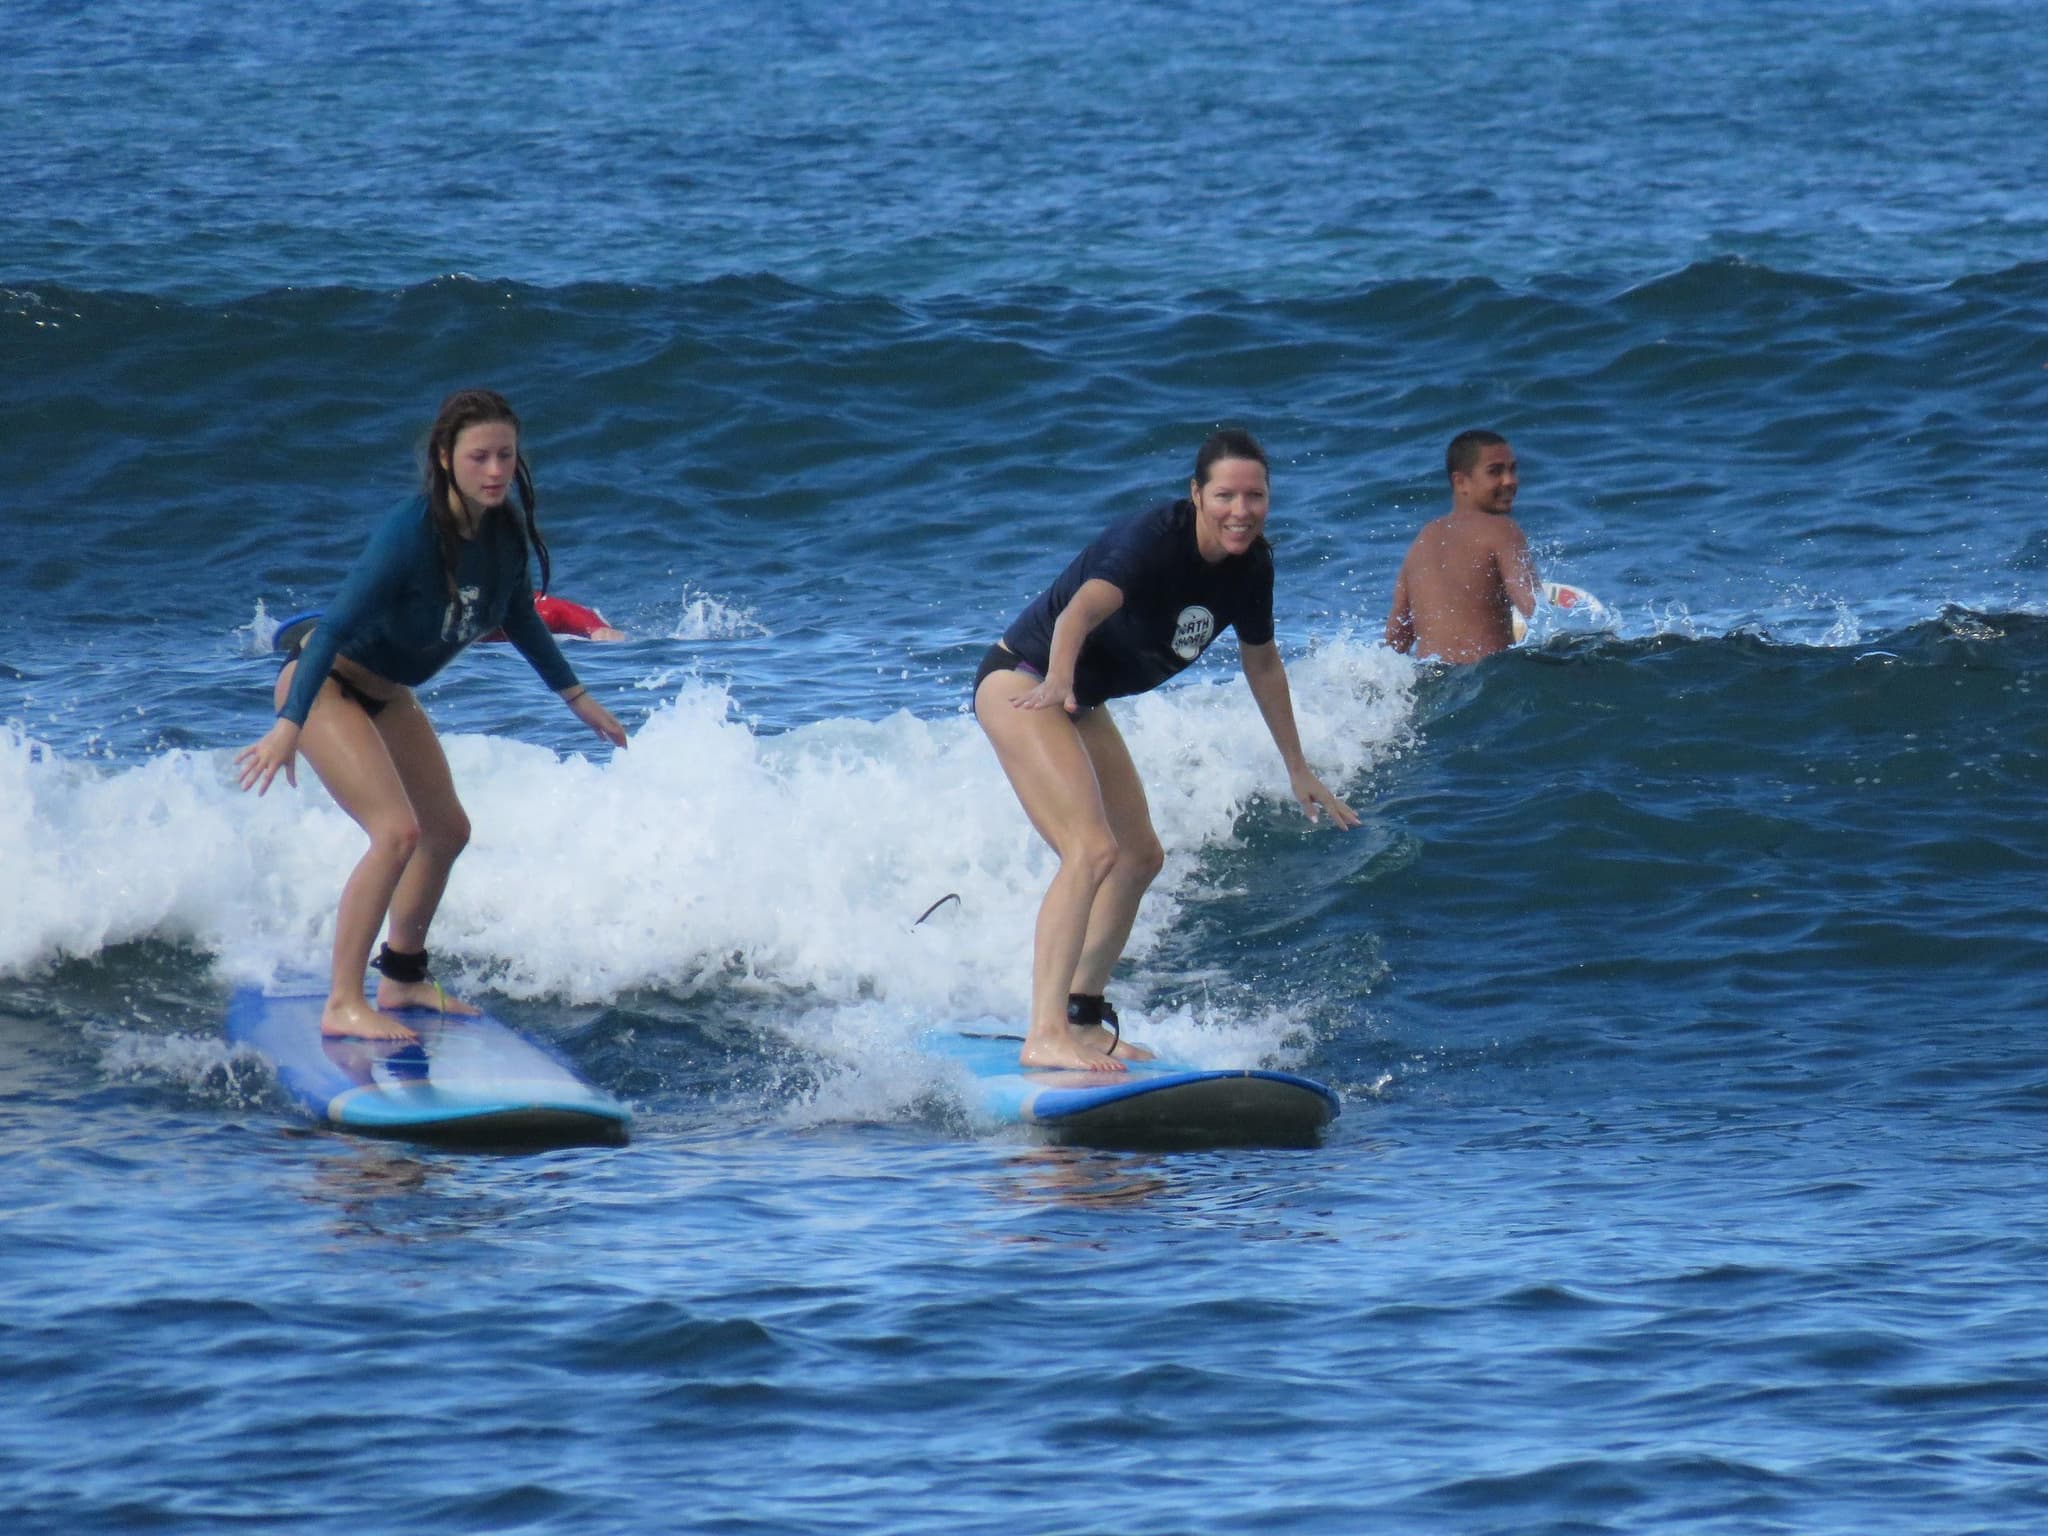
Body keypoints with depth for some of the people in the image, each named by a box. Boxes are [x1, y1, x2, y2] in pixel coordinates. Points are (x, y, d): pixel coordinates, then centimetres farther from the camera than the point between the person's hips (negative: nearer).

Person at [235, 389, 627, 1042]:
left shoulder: (506, 533, -8)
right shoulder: (411, 532, -31)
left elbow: (520, 621, 12)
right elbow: (338, 624, -33)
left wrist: (577, 697, 22)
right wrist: (288, 726, -39)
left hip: (387, 694, 9)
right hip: (323, 686, -9)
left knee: (448, 831, 18)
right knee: (398, 831, -23)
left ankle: (403, 976, 37)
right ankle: (343, 1005, -19)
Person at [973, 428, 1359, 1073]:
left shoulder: (1251, 566, -3)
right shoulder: (1154, 539, -27)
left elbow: (1261, 662, 14)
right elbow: (1081, 611, -44)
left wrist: (1297, 769, 21)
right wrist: (1058, 681, -64)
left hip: (1081, 703, 10)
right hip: (1023, 682, -10)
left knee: (1140, 857, 17)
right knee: (1092, 851, -25)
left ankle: (1081, 1018, 30)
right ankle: (1045, 1035, -30)